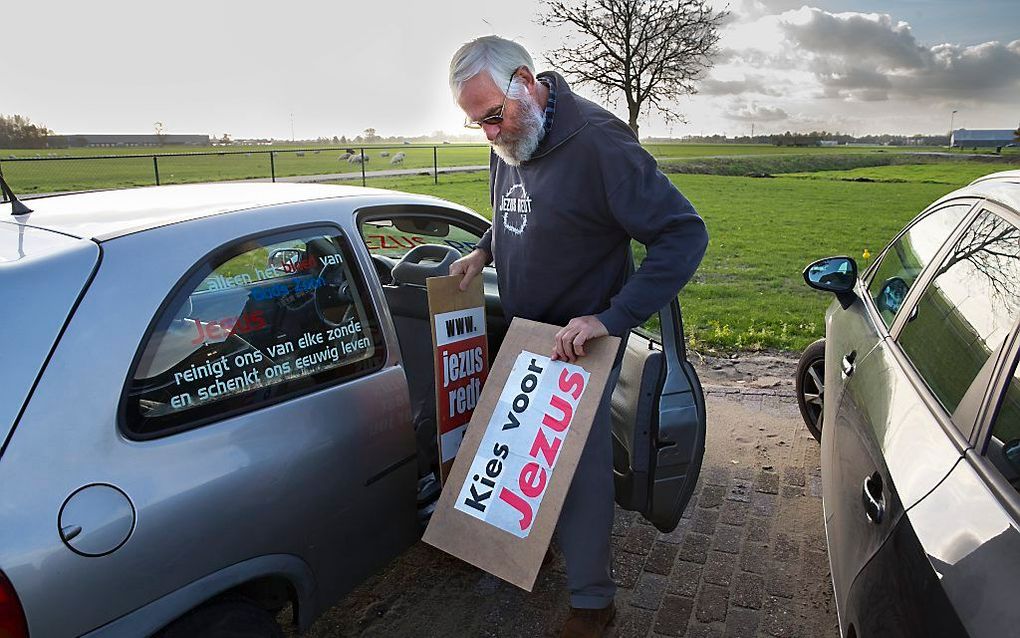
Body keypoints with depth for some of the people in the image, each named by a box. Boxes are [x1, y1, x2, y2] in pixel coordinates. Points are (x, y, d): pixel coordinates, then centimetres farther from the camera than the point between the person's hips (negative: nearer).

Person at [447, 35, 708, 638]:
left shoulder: (596, 141, -25)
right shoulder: (508, 142, 1)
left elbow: (685, 234, -26)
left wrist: (610, 320, -32)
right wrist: (484, 250, 4)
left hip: (581, 341, -7)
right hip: (525, 331, 7)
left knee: (581, 468, 3)